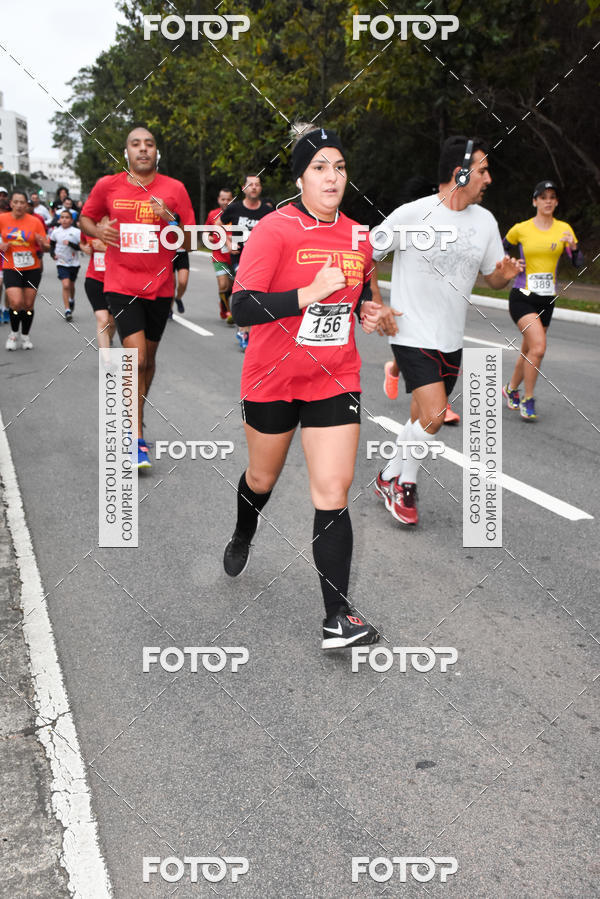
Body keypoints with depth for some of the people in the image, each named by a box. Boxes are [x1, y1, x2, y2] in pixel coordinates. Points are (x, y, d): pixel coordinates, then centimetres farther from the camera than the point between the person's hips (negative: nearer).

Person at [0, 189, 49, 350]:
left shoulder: (35, 222, -2)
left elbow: (46, 247, 2)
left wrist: (42, 243, -20)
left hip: (32, 269, 1)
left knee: (28, 305, 5)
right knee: (16, 302, -15)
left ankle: (25, 336, 25)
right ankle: (14, 333, 11)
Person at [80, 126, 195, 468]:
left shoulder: (174, 189, 0)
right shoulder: (107, 186, 1)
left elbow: (190, 242, 1)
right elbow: (86, 218, 16)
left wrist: (171, 221, -18)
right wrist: (97, 230, -7)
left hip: (160, 287, 2)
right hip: (122, 286, -2)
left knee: (148, 358, 15)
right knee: (137, 358, -13)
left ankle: (135, 417, 38)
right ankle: (138, 439, -3)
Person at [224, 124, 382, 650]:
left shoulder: (357, 235, 4)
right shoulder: (274, 230, -13)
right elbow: (241, 308, -22)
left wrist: (369, 311, 0)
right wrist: (309, 294, -31)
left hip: (336, 381, 2)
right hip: (272, 380, -2)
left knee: (333, 493, -7)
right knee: (262, 478, 19)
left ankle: (338, 617, -2)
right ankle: (243, 538, 54)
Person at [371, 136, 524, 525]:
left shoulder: (485, 220, 4)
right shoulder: (412, 214, -12)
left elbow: (493, 278, 13)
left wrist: (505, 274, -11)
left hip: (451, 340, 6)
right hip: (412, 335, -6)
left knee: (424, 419, 13)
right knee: (434, 416, -16)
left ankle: (391, 479, 32)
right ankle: (405, 482, 7)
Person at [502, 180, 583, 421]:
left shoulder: (563, 229, 4)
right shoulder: (520, 229, -3)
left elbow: (578, 263, -2)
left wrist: (573, 247, -21)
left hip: (547, 300, 4)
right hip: (522, 298, -4)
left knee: (529, 351, 13)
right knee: (538, 347, -21)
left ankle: (511, 389, 39)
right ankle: (528, 401, -6)